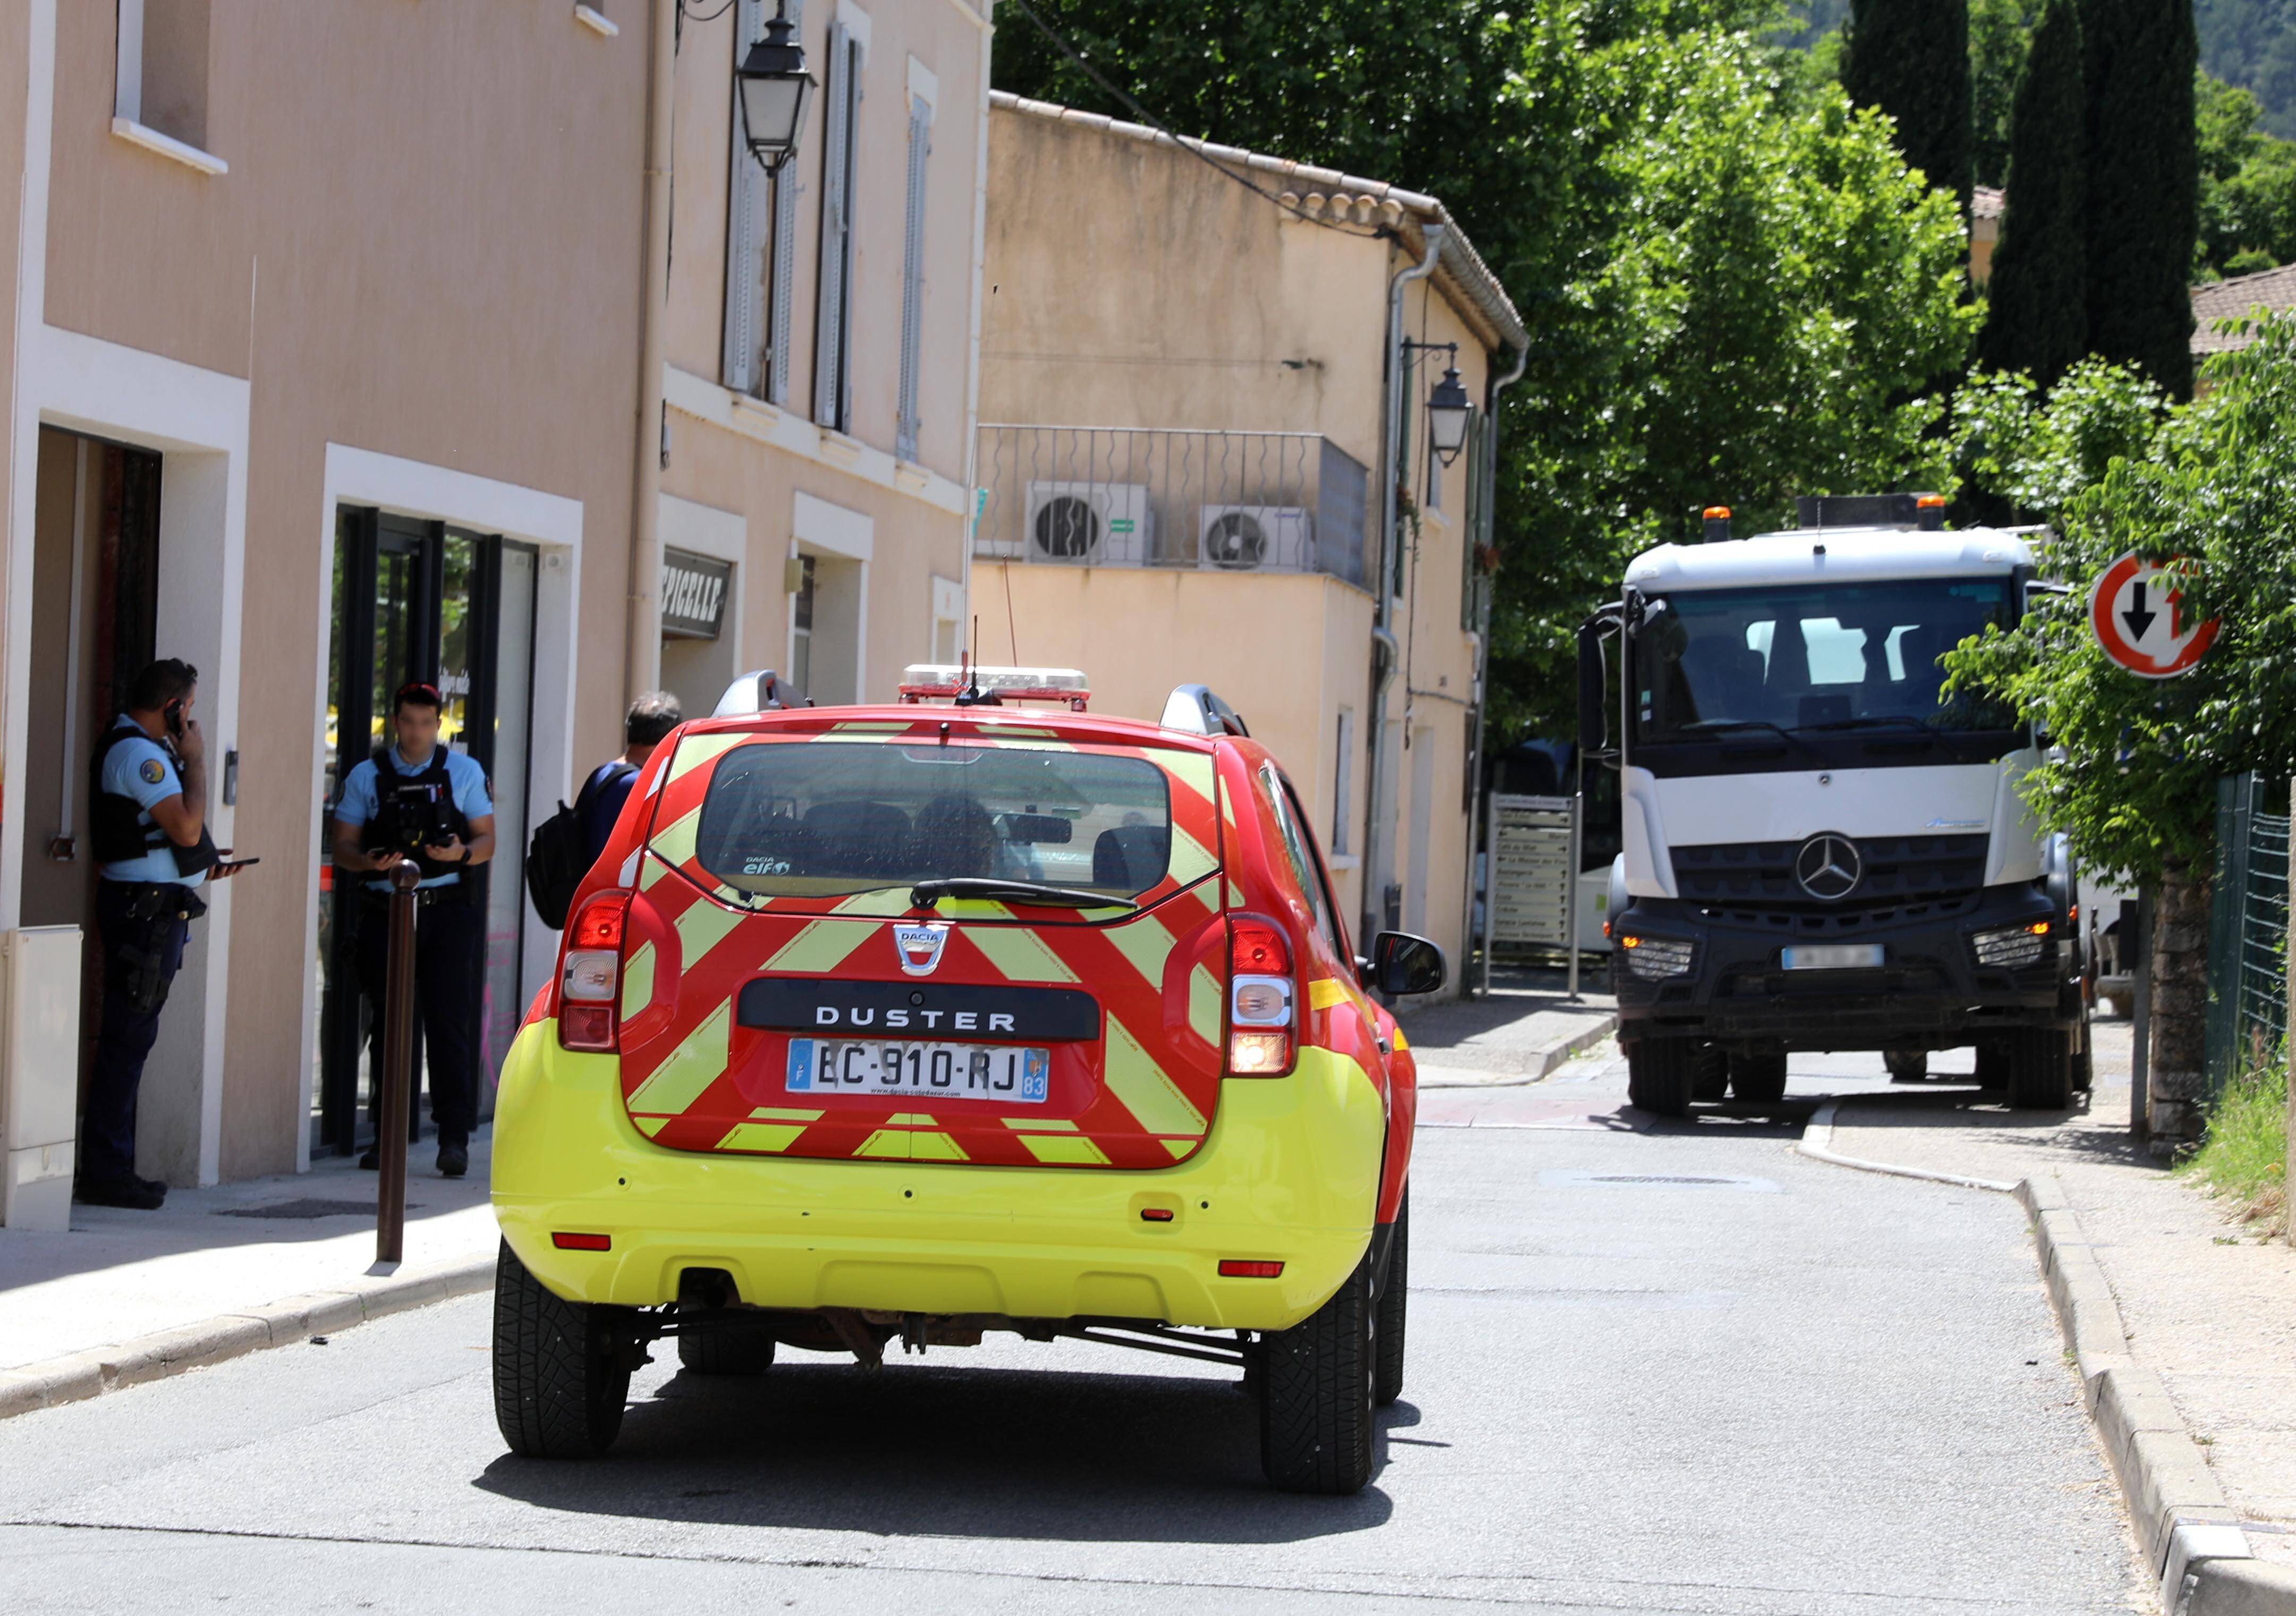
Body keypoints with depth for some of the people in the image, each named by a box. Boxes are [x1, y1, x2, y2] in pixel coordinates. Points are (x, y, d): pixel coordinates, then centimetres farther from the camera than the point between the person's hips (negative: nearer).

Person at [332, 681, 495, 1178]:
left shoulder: (464, 772, 9)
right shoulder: (366, 777, 10)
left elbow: (486, 841, 9)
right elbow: (343, 847, 8)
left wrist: (461, 853, -13)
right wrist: (371, 861, -13)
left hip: (446, 911, -2)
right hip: (384, 913, 2)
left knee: (448, 1022, -9)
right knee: (388, 1026, 4)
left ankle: (454, 1137, -9)